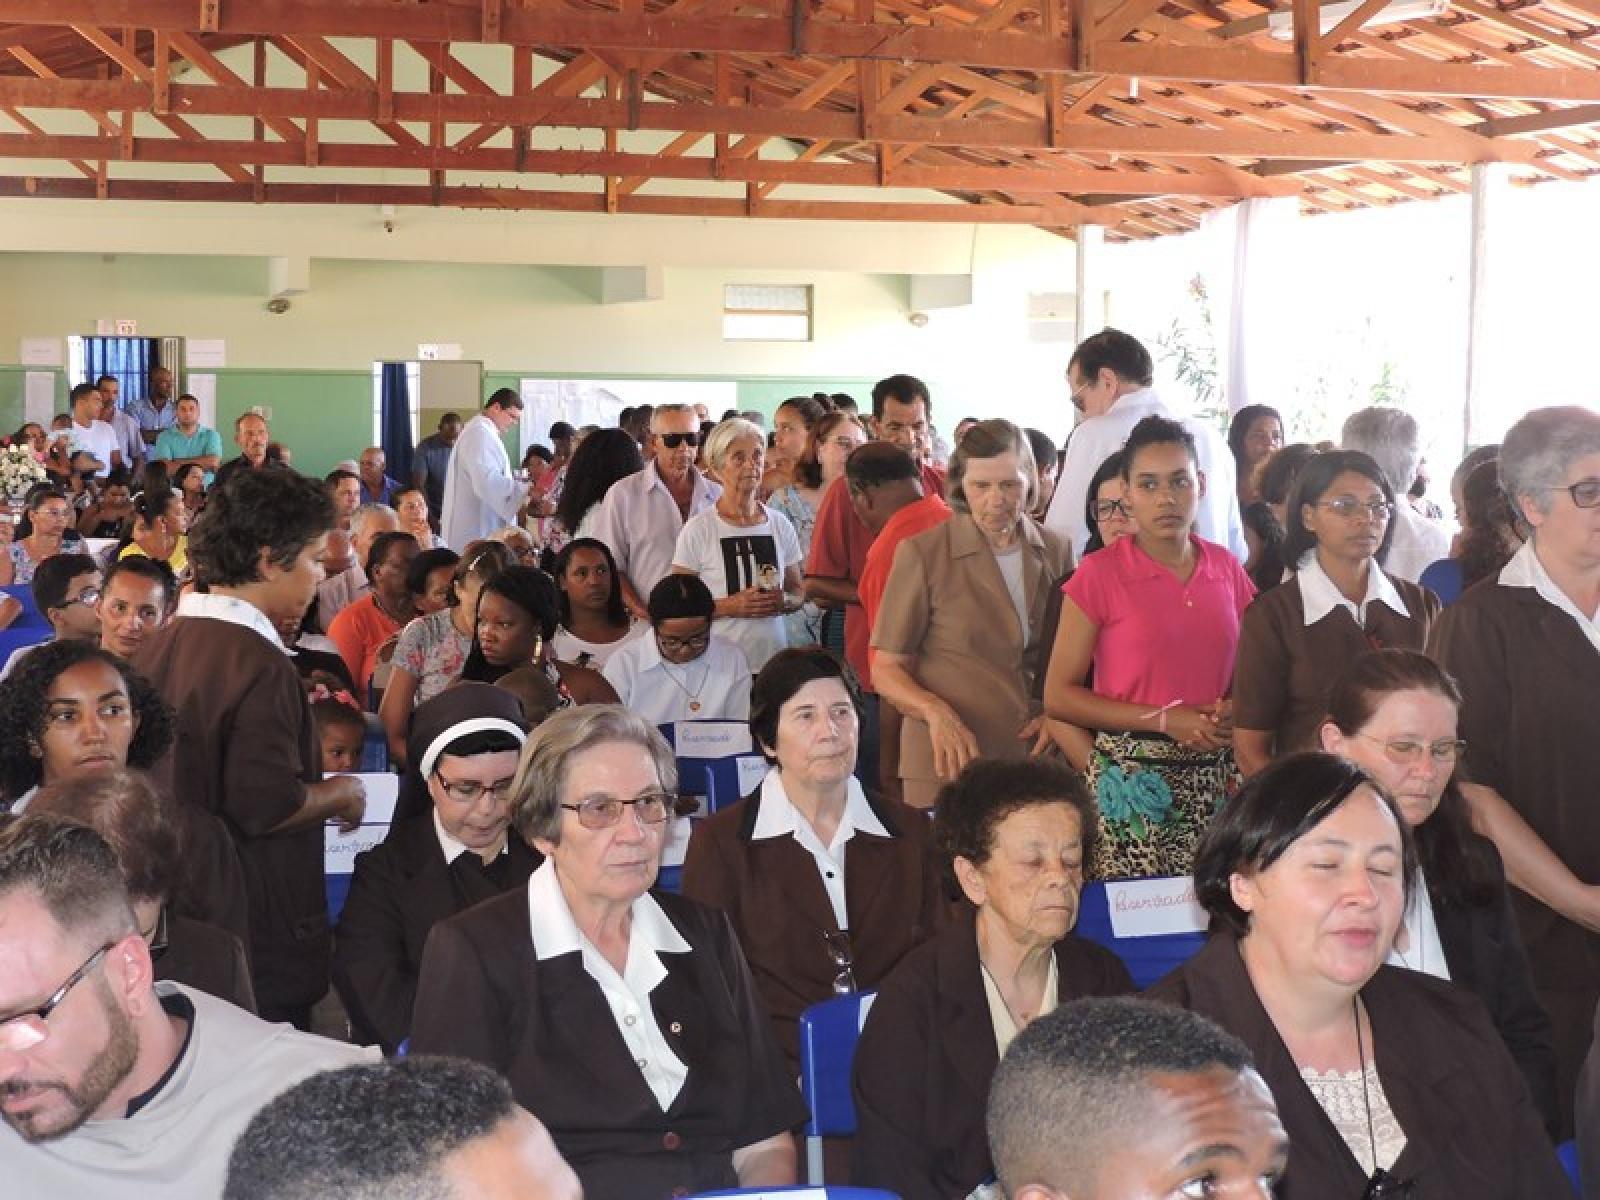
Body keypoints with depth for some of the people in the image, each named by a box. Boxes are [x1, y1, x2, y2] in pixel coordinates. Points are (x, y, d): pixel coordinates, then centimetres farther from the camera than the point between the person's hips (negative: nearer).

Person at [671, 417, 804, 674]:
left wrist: (784, 601, -5)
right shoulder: (698, 530, -5)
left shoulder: (780, 525, 8)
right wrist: (729, 606, -19)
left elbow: (798, 592, 16)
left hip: (774, 659, 4)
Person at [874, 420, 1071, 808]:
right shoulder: (922, 553, -8)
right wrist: (935, 711, -22)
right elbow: (886, 668, -4)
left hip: (1036, 758, 3)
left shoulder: (1054, 551, 3)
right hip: (947, 762, -3)